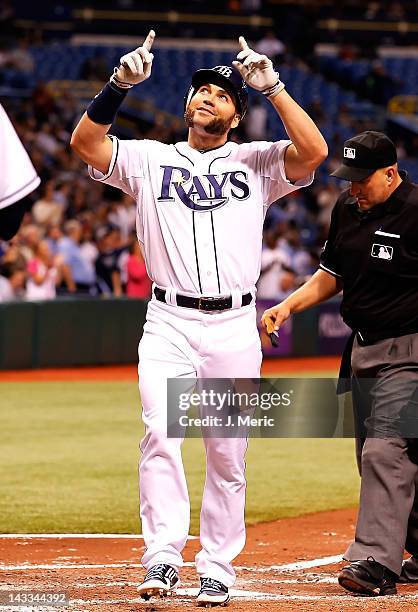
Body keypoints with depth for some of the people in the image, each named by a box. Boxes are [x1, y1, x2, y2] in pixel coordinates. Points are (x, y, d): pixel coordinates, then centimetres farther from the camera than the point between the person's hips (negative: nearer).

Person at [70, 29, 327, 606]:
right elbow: (85, 142, -4)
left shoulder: (256, 163, 9)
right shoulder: (148, 159, 11)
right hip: (168, 325, -1)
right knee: (160, 435, -19)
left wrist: (271, 85, -10)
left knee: (228, 455, 3)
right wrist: (121, 82, -14)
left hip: (234, 329, 1)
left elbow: (313, 152, -9)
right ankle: (163, 558, -22)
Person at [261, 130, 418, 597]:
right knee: (376, 459, 11)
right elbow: (332, 274, 20)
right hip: (363, 349, 9)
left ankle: (375, 560, -21)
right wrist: (289, 305, 6)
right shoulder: (347, 209, 9)